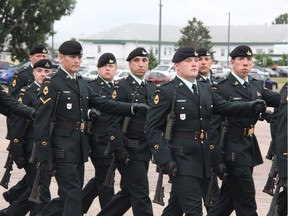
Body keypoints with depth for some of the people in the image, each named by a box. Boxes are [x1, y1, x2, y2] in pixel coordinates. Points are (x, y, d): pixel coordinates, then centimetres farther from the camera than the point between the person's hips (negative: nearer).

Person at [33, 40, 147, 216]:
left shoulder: (82, 84, 14)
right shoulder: (52, 84, -9)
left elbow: (104, 104, 8)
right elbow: (41, 123, -13)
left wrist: (133, 108, -7)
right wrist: (45, 157, -16)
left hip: (80, 148, 7)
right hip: (63, 148, -7)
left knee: (68, 197, 12)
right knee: (72, 197, -7)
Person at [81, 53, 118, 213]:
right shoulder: (90, 87, -4)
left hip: (114, 140, 6)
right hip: (98, 141, -6)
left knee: (101, 178, 13)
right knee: (105, 181, -2)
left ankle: (77, 207, 29)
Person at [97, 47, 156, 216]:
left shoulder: (152, 88, 13)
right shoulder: (122, 87, -8)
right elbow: (113, 121, -14)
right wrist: (119, 150, -20)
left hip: (145, 150, 7)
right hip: (129, 151, -7)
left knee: (128, 193, 14)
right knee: (141, 195, -6)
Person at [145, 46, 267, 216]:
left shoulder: (206, 89, 14)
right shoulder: (166, 92, -7)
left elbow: (225, 107, 3)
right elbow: (153, 128, -10)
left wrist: (252, 107, -16)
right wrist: (165, 159, -19)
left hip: (202, 158, 6)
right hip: (180, 159, -6)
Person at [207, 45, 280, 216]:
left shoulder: (256, 86, 12)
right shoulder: (223, 89, -11)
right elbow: (214, 126, -14)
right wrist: (217, 159, -19)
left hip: (250, 149, 7)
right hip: (233, 151, -7)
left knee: (228, 199, 15)